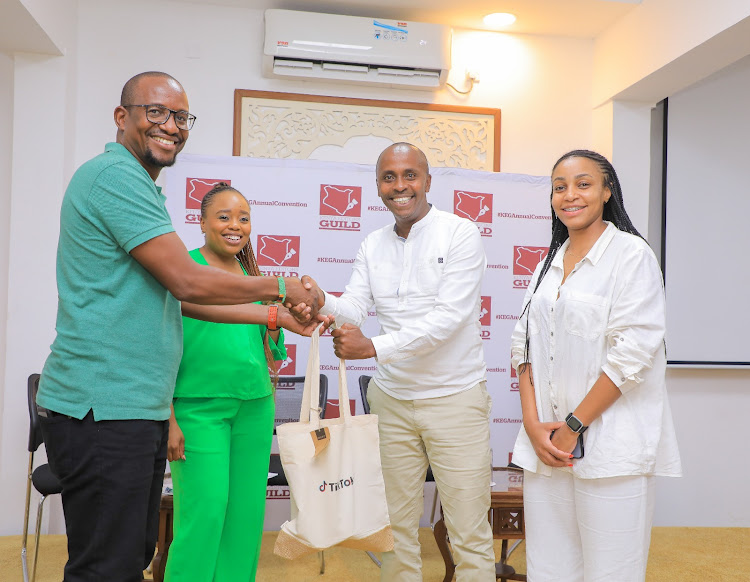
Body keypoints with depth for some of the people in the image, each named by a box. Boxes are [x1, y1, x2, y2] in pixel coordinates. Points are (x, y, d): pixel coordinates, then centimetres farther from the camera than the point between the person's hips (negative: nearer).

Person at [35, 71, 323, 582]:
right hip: (104, 408, -10)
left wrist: (276, 315, 17)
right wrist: (281, 287, -4)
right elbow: (187, 281, -18)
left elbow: (178, 299, 19)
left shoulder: (138, 185, 21)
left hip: (137, 408, 10)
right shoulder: (116, 174, -12)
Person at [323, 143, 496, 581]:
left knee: (470, 535, 3)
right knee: (397, 528, 13)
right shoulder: (373, 245, 10)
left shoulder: (461, 235, -8)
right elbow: (353, 309, 2)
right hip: (393, 400, 5)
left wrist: (374, 347, -25)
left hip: (454, 398, -4)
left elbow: (449, 317, -18)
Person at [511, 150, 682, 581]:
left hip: (609, 447, -5)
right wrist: (533, 424, -2)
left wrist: (574, 426, -12)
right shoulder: (551, 262, 15)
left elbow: (632, 352, -13)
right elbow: (525, 345, 11)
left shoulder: (631, 253, -5)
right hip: (546, 446, 6)